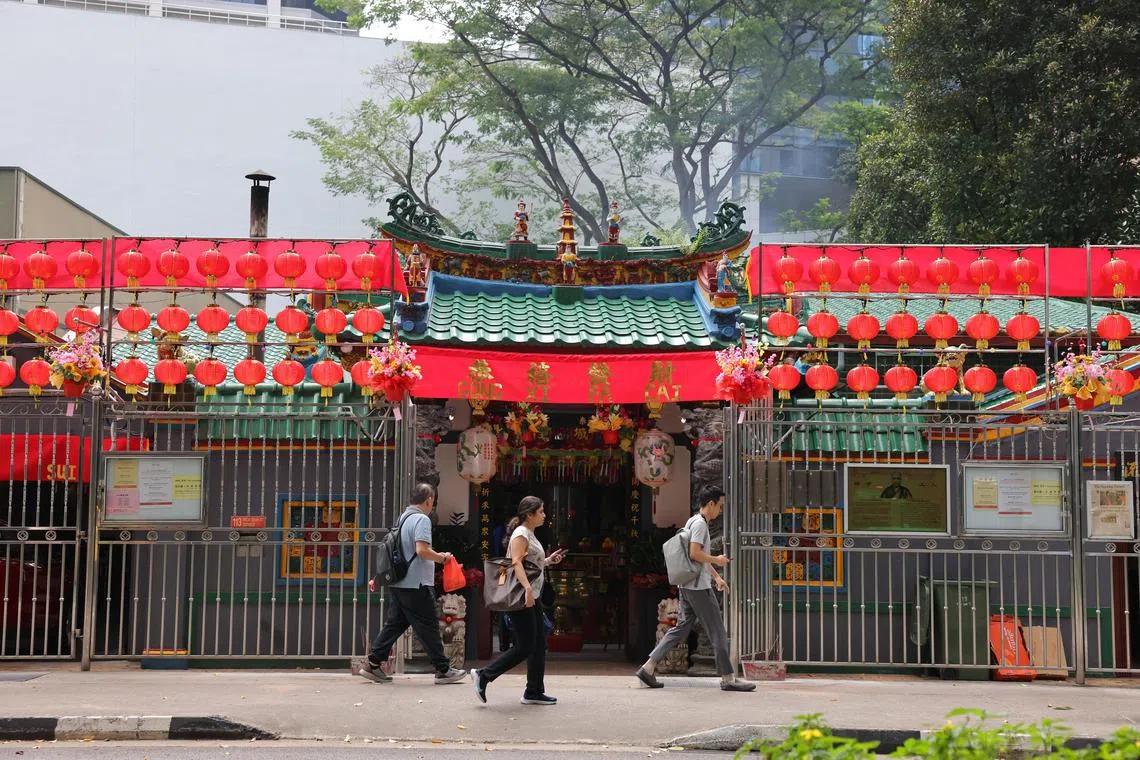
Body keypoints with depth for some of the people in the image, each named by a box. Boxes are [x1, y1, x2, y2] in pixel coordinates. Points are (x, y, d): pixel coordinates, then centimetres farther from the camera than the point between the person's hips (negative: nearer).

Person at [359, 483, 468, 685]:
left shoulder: (403, 518, 16)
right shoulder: (422, 519, -12)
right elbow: (422, 550, -24)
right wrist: (442, 558, -8)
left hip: (398, 583, 9)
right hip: (416, 585, -9)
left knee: (394, 623, 12)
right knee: (429, 627, -2)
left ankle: (373, 664, 11)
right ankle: (443, 670, 5)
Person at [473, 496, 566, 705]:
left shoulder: (530, 534, 18)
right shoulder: (521, 534, -12)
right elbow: (516, 563, -26)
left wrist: (548, 561, 16)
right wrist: (528, 588, -38)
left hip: (532, 596, 10)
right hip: (521, 598, -10)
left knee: (539, 645, 9)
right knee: (525, 646, -9)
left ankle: (534, 692, 14)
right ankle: (484, 676, -2)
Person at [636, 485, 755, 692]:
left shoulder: (693, 522, 20)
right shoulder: (699, 523, -12)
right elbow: (695, 554, -22)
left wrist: (716, 577, 24)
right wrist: (717, 560, -8)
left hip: (687, 587, 10)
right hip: (698, 587, -10)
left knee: (681, 628, 9)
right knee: (717, 631, -3)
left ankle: (648, 668, 5)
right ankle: (728, 678, 0)